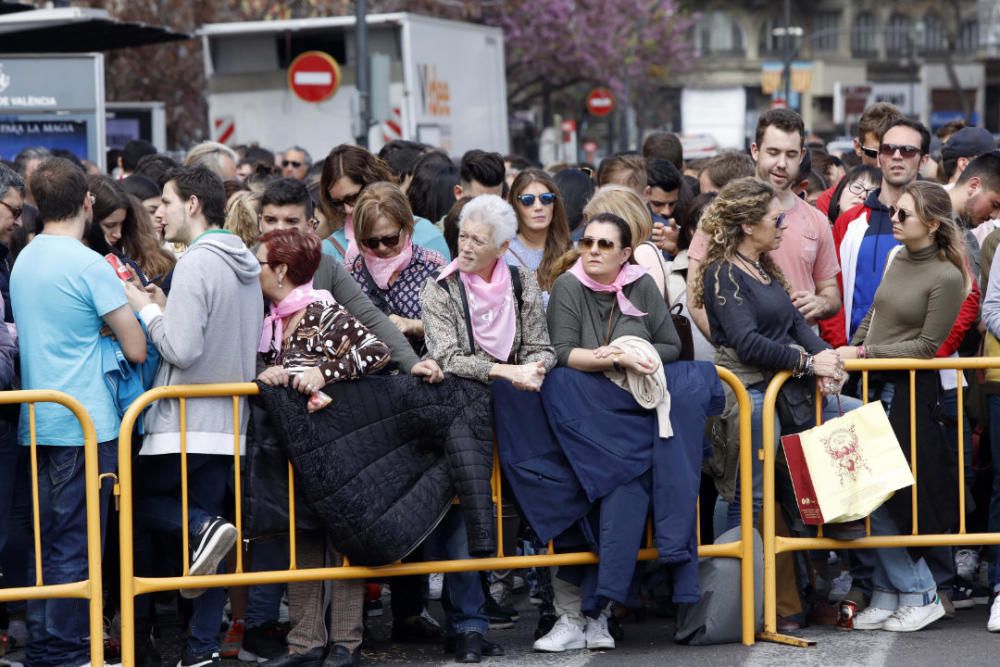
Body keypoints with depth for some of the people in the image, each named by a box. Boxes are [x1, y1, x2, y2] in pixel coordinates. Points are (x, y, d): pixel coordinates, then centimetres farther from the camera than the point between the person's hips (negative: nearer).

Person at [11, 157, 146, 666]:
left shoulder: (23, 262, 10)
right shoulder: (90, 265, -14)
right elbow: (136, 349, -12)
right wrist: (137, 306, 6)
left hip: (39, 425, 8)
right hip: (86, 424, -8)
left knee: (46, 542, 13)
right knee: (75, 547, -2)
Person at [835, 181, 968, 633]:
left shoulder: (946, 277, -11)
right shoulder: (896, 259, 9)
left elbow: (926, 346, -13)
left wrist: (863, 354, -13)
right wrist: (848, 352, 5)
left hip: (911, 392, -7)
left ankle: (919, 595, 4)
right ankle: (887, 597, 13)